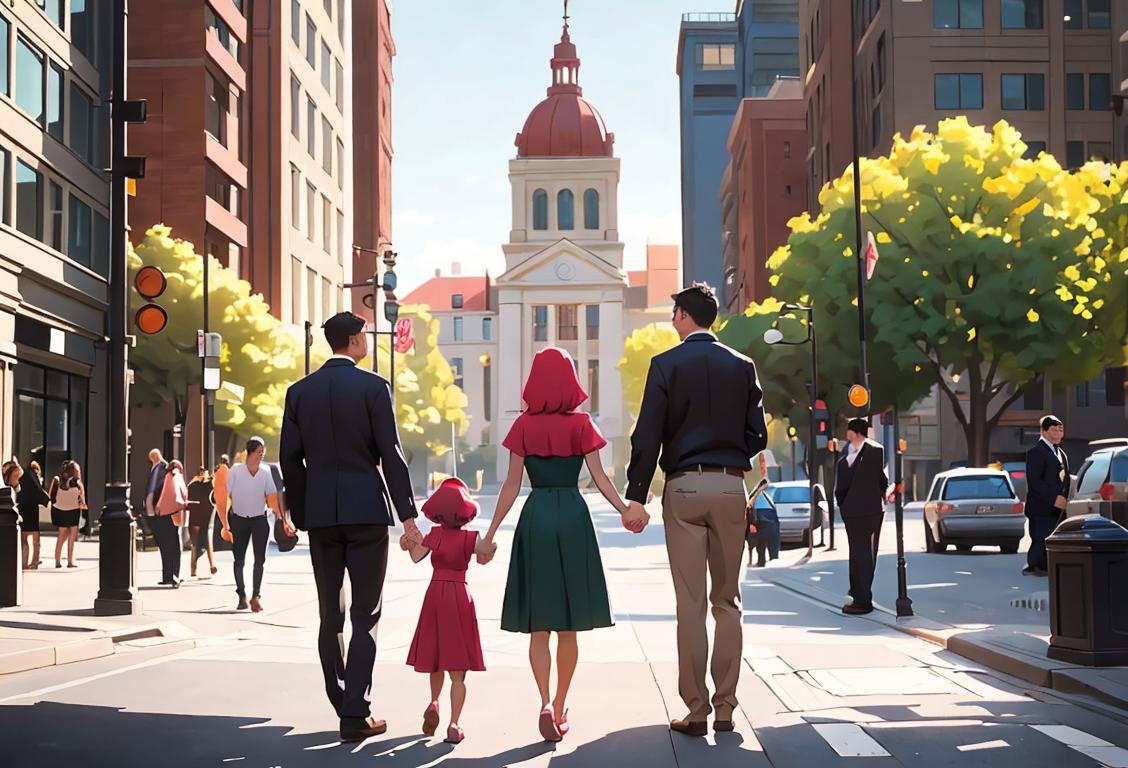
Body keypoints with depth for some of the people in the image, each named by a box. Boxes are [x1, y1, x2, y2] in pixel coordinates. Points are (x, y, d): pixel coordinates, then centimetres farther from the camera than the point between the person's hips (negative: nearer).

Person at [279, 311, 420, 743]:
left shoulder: (299, 391, 6)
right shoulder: (373, 387, -5)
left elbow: (290, 459, 5)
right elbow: (391, 455, -8)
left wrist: (300, 515, 13)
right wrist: (408, 516, -5)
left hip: (320, 513, 4)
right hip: (366, 509, -4)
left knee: (330, 615, 11)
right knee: (365, 615, 0)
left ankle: (343, 706, 15)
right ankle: (356, 715, -5)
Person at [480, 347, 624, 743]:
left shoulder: (524, 426, 1)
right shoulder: (582, 424, 1)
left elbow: (511, 485, 1)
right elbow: (599, 477, -5)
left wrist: (490, 534, 5)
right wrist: (625, 510, 1)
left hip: (536, 517, 0)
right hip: (574, 517, 0)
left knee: (538, 625, 3)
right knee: (568, 627, 11)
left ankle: (546, 702, -15)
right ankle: (561, 706, 18)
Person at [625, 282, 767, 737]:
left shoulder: (666, 364, -3)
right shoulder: (742, 366, 7)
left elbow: (647, 435, -7)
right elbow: (757, 436, 7)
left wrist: (636, 495, -4)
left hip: (683, 486, -3)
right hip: (731, 486, 3)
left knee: (690, 603, -1)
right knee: (727, 601, 9)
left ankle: (696, 711, 0)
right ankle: (725, 708, 8)